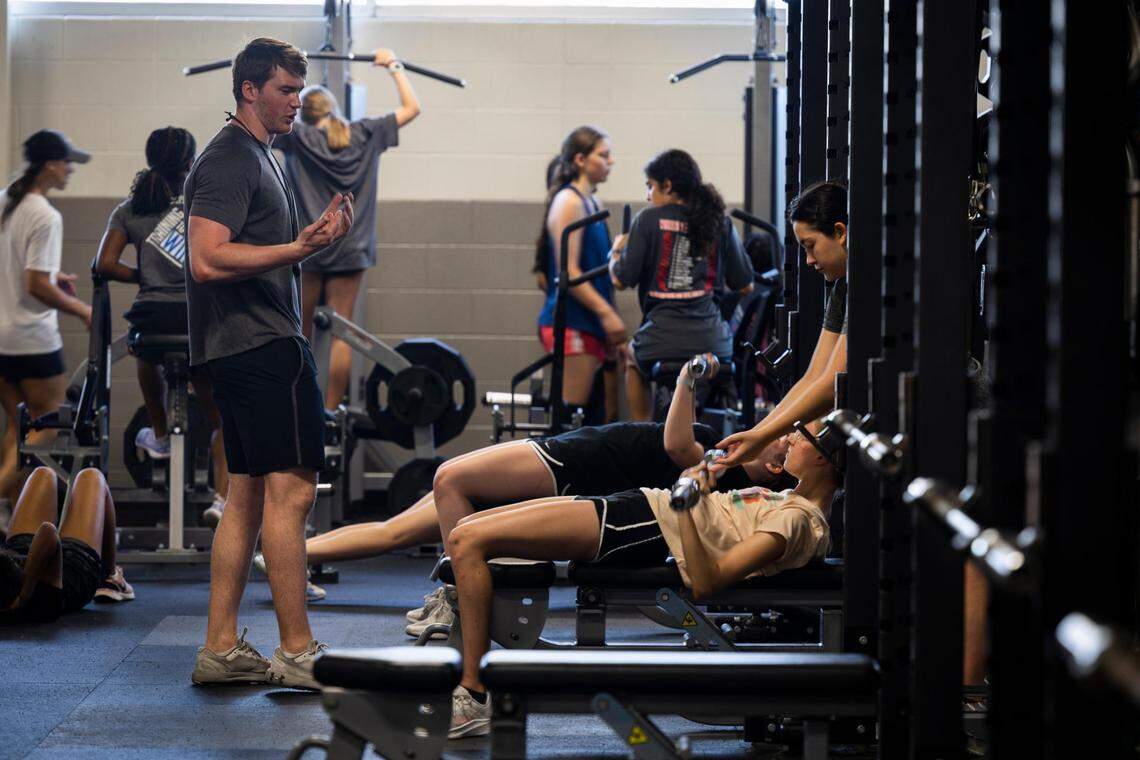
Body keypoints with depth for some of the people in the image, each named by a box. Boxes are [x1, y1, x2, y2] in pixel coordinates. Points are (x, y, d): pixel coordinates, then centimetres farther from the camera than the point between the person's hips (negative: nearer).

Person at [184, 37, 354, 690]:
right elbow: (207, 260, -22)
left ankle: (222, 649, 12)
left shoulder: (260, 159, 22)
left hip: (244, 348, 11)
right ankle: (297, 652, -7)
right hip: (262, 344, -11)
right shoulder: (230, 160, -11)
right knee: (292, 490, -10)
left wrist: (318, 239, 14)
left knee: (249, 496, 10)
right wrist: (299, 249, -26)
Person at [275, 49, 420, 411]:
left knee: (299, 333, 9)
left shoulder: (299, 138, -5)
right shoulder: (365, 136, 2)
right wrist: (394, 66, 19)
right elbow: (412, 108, 11)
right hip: (350, 251, 2)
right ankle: (332, 412, 1)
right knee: (341, 333, 2)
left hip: (305, 249, -1)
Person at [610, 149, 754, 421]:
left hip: (662, 341, -2)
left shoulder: (649, 220, -2)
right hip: (713, 343, 2)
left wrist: (616, 251, 17)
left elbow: (621, 281, -4)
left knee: (632, 357, 34)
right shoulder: (720, 223, 7)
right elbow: (745, 286, 10)